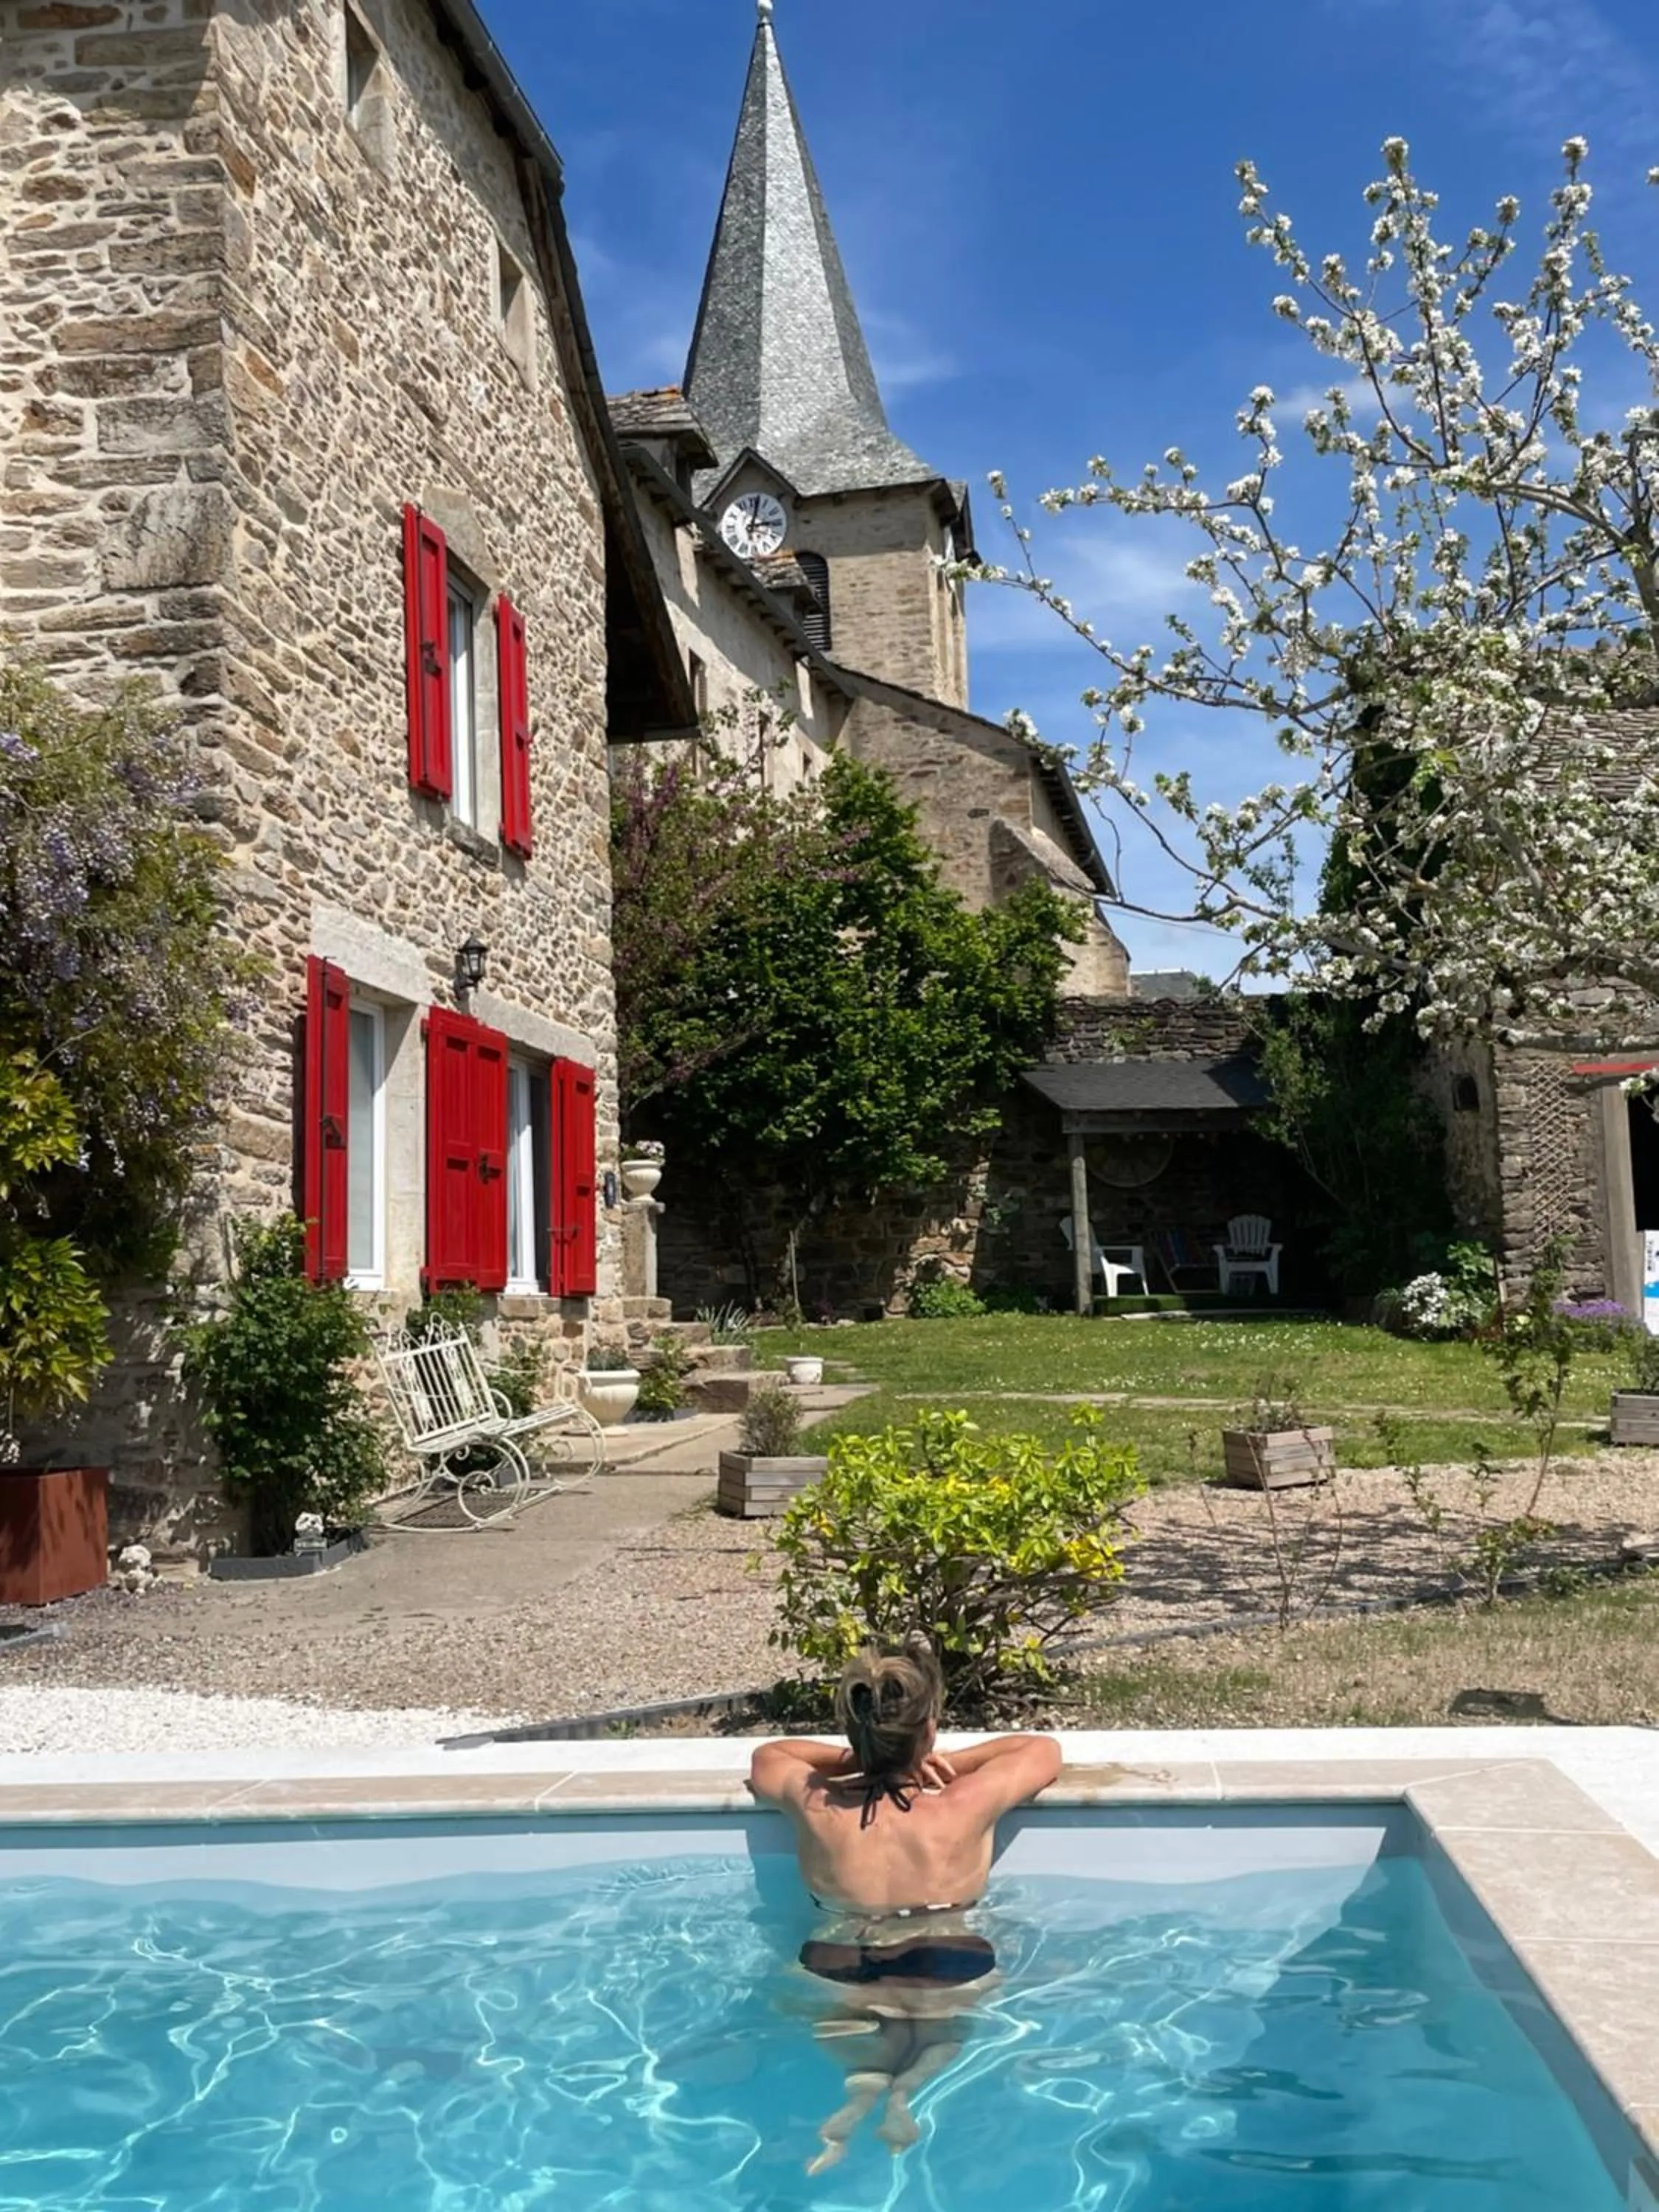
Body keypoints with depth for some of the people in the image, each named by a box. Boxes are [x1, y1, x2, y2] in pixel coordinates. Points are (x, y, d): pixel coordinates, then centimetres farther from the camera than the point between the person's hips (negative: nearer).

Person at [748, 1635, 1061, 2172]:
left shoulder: (814, 1805, -15)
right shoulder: (966, 1806, -19)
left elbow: (765, 1758, 10)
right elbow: (1045, 1749, 0)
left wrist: (855, 1759, 4)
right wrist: (951, 1762, 2)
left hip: (842, 1987, 1)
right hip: (947, 1983, -1)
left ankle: (863, 2083, 3)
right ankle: (906, 2087, 2)